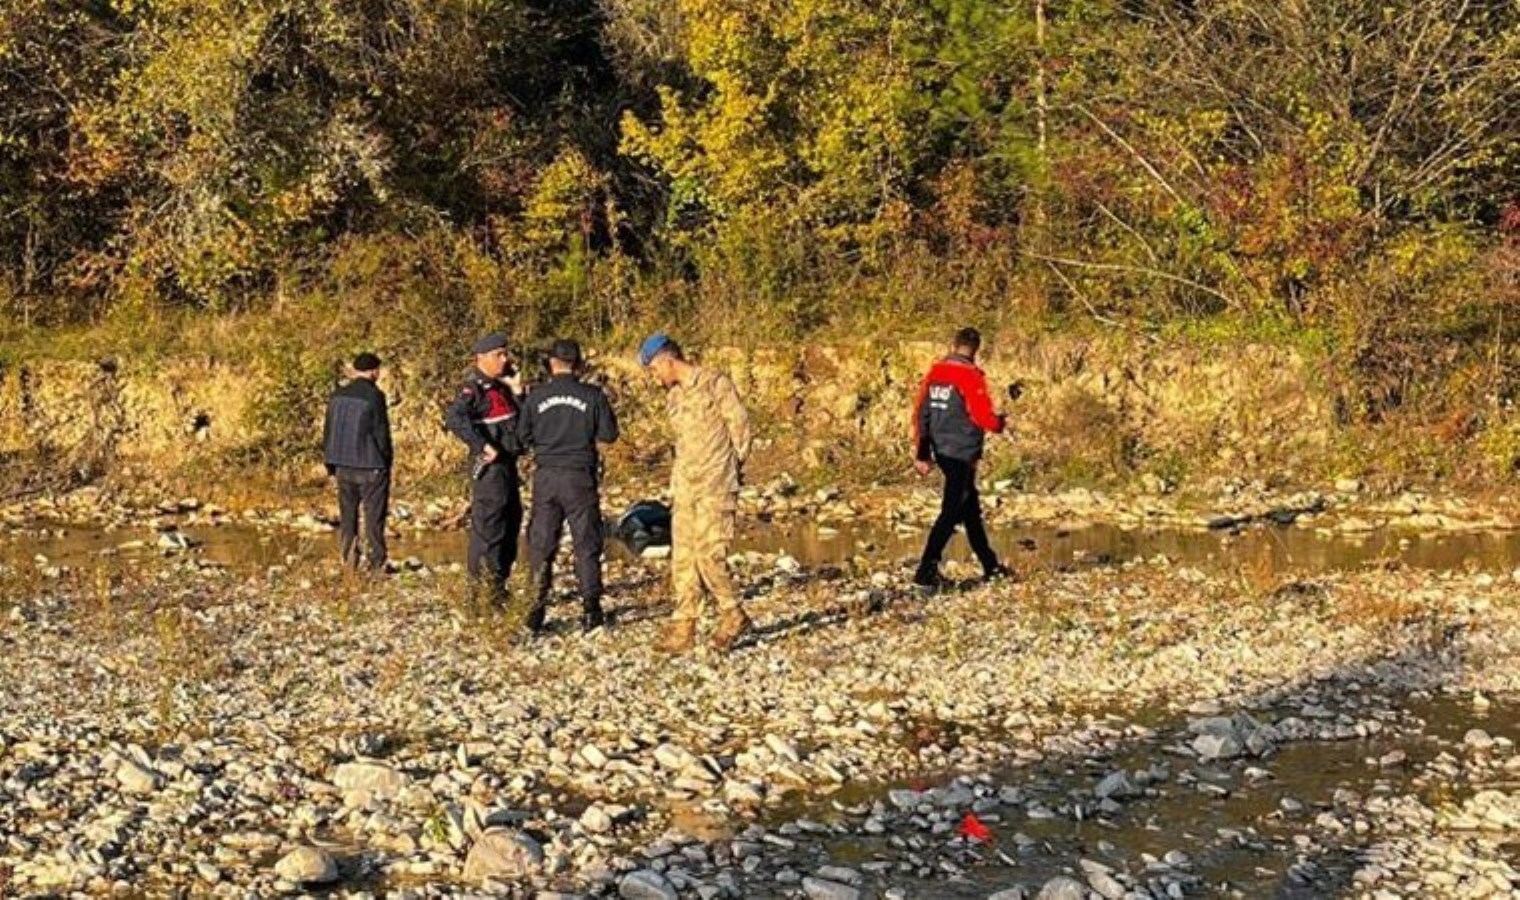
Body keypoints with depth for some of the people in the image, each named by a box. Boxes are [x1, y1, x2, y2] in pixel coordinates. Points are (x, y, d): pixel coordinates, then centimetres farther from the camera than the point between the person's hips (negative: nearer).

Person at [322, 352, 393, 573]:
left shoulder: (337, 396, 6)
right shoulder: (374, 396, -12)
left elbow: (328, 432, 11)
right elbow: (381, 432, -11)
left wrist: (331, 464, 18)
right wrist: (387, 461, 2)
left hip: (343, 466, 5)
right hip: (371, 466, -5)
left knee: (347, 514, 13)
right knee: (374, 515, 1)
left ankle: (348, 558, 6)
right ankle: (377, 563, 2)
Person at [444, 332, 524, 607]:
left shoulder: (502, 385, 14)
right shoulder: (474, 388, -14)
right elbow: (454, 418, -30)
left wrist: (517, 391, -1)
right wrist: (484, 446, -28)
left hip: (507, 464, 10)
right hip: (490, 467, -10)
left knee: (511, 521, 17)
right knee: (489, 524, -8)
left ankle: (498, 583, 29)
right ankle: (484, 588, -4)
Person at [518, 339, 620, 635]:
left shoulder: (536, 397, -1)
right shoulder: (592, 395, -5)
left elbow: (522, 438, 5)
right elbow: (609, 434, 0)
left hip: (546, 476, 1)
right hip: (581, 477, -1)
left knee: (540, 544, 9)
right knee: (586, 544, 7)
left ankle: (537, 608, 6)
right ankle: (591, 608, 7)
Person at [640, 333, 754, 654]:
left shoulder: (715, 383, -7)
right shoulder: (673, 395, 15)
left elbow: (741, 428, -5)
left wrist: (730, 470, 3)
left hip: (714, 487, -7)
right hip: (684, 486, 7)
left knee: (709, 554, -11)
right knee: (682, 558, 3)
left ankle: (733, 615, 6)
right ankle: (683, 627, 6)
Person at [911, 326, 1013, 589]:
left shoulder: (935, 372, 7)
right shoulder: (970, 376, -14)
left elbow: (920, 413, 9)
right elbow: (983, 417, -17)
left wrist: (921, 453, 15)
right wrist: (1000, 422, 6)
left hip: (941, 450, 8)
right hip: (962, 452, -8)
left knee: (971, 507, 18)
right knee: (952, 512, -5)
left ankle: (990, 565, 28)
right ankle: (926, 571, -10)